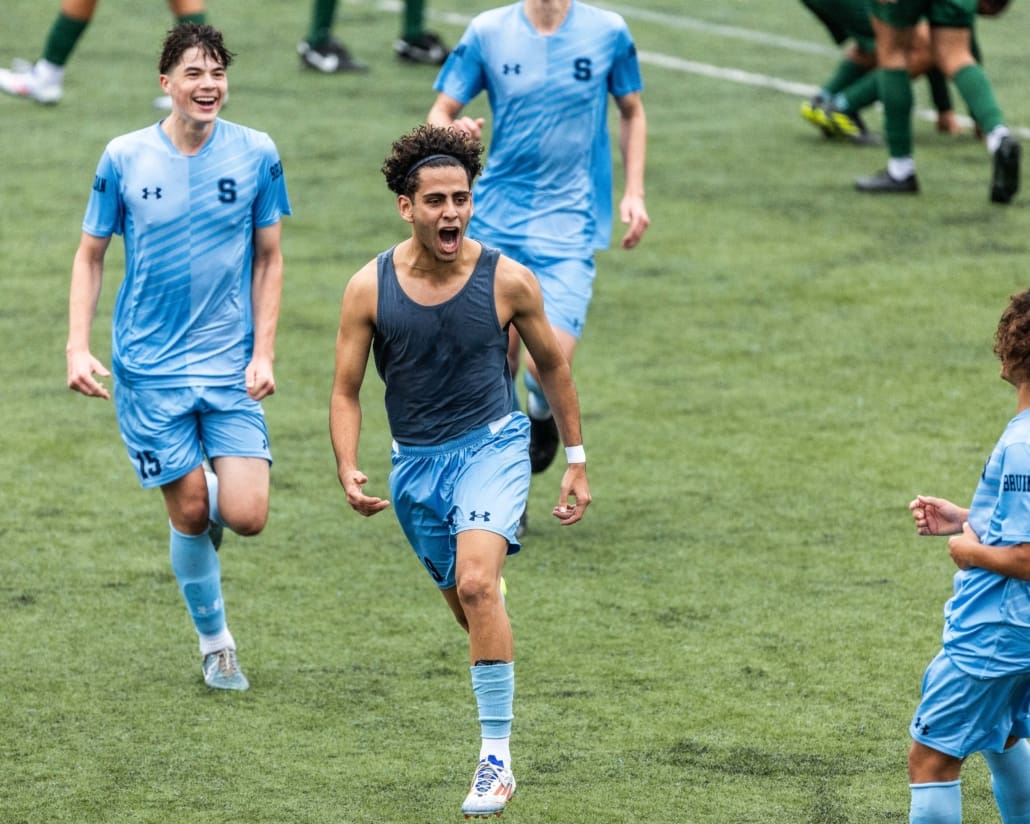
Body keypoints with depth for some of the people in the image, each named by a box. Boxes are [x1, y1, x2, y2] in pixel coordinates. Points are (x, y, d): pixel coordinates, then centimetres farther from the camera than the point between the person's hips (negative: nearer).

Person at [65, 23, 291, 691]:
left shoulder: (256, 154, -2)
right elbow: (90, 256, 6)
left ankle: (212, 503, 27)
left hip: (231, 368, 1)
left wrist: (263, 353, -2)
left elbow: (269, 258, 6)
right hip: (149, 368, -1)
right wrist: (79, 348, -4)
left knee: (246, 516, -10)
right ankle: (215, 643, 22)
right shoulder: (125, 158, -3)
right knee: (188, 513, 0)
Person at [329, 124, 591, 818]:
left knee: (476, 583, -25)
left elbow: (554, 367, 6)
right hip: (415, 462, 3)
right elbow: (346, 392, 0)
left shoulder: (508, 280, -11)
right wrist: (349, 472, -16)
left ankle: (497, 757, -22)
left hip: (492, 446, -3)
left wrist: (576, 462, 11)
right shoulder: (370, 287, -8)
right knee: (467, 604, 15)